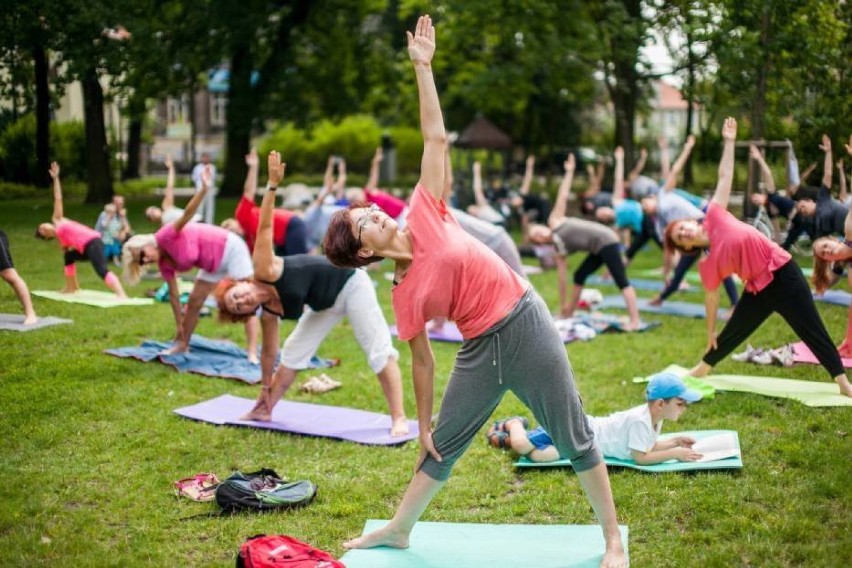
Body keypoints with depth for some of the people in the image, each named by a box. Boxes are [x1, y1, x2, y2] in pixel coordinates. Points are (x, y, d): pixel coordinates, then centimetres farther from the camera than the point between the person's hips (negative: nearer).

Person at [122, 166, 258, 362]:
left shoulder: (165, 237, -22)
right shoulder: (164, 264, 0)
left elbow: (187, 214, -35)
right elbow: (173, 294, 5)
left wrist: (204, 188, -50)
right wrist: (180, 326, 7)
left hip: (229, 248, -8)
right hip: (213, 265, 9)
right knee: (194, 300, 10)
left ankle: (252, 353, -14)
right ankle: (183, 344, 24)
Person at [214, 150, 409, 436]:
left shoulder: (264, 270, -25)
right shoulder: (269, 314, -8)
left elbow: (265, 226, -30)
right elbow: (269, 352, 4)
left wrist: (272, 185, -39)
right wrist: (266, 389, 11)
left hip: (350, 282, -7)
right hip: (325, 304, 7)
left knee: (378, 351, -10)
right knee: (294, 351, 10)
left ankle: (399, 419, -8)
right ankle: (265, 411, 24)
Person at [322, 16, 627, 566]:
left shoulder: (424, 216, -5)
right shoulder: (405, 296, 0)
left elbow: (436, 138, -3)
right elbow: (422, 361, 8)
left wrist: (422, 67, -6)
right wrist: (422, 424, 10)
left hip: (527, 325, -3)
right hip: (481, 349, 3)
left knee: (574, 437, 6)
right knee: (444, 443, 15)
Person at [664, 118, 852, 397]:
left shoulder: (714, 216, -4)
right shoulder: (707, 264, -2)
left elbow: (725, 177, 3)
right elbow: (711, 297, 7)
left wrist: (728, 143, 4)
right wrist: (710, 331, 11)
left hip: (782, 272, -2)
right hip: (758, 289, 2)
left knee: (812, 329, -2)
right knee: (731, 334, 17)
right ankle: (701, 369, 42)